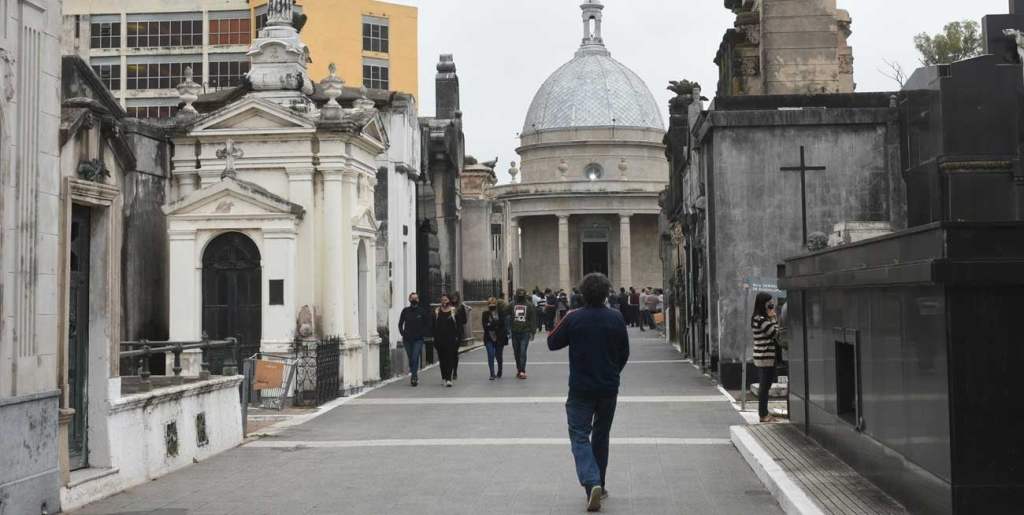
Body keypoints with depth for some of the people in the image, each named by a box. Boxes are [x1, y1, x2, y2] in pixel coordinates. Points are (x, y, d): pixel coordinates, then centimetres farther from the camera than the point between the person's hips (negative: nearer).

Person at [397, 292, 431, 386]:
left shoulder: (423, 311, 0)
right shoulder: (405, 311, 5)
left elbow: (428, 324, 6)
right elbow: (400, 324, 15)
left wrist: (423, 334, -2)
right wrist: (402, 333, 4)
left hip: (418, 339, -3)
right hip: (407, 339, 3)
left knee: (415, 359, -13)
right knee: (411, 359, 9)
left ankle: (414, 378, -12)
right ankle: (415, 375, 25)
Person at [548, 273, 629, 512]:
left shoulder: (573, 319, -11)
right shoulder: (616, 318, -3)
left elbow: (552, 343, 0)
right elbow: (625, 353, 6)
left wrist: (563, 325, 17)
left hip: (581, 389, -3)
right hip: (609, 389, 3)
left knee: (580, 436, 0)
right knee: (601, 436, 18)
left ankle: (591, 483, -21)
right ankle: (598, 484, 26)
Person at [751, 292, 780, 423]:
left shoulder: (758, 319, 13)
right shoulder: (762, 320, -17)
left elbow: (771, 334, 15)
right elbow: (775, 334, -13)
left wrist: (772, 318, 6)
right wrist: (774, 318, -6)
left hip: (762, 357, 10)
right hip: (766, 357, -10)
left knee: (764, 386, 14)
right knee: (765, 386, -4)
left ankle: (764, 413, 21)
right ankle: (763, 415, 0)